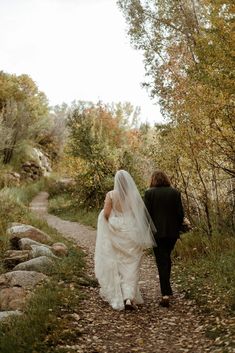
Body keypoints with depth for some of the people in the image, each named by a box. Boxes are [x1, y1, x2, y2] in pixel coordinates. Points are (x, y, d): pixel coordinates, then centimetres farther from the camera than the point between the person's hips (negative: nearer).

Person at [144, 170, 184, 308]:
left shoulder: (149, 193, -6)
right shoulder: (175, 192, 1)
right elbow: (181, 213, 1)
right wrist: (177, 229, 12)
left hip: (157, 232, -3)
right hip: (172, 232, 3)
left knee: (162, 261, 1)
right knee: (167, 258, 21)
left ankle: (166, 294, -6)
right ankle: (166, 289, 31)